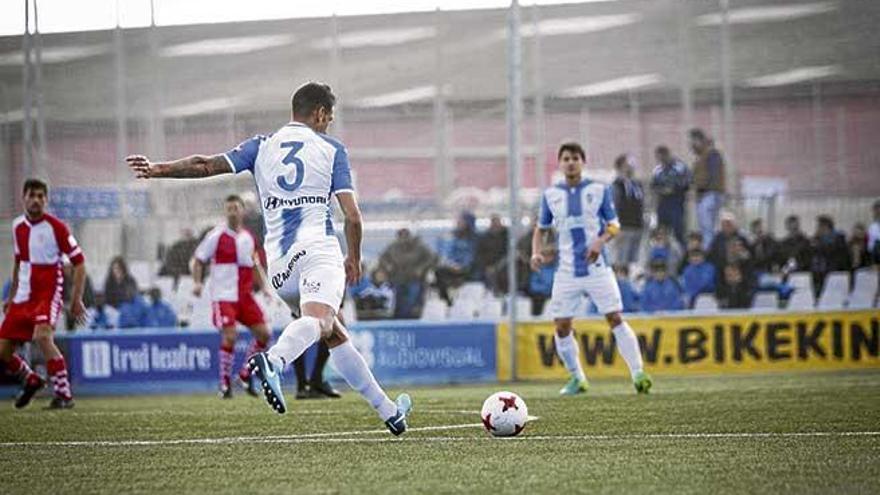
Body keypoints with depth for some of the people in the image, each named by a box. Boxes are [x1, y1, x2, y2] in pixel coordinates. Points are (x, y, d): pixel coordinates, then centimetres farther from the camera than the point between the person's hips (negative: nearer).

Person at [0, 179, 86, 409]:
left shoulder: (56, 227, -10)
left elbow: (79, 262, -6)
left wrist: (76, 299, -10)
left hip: (48, 293, -6)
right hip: (23, 296, 6)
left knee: (42, 336, -31)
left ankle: (63, 394, -22)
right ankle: (31, 380, 32)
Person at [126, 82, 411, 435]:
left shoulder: (262, 146, 17)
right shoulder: (331, 150, 10)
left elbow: (207, 165, 6)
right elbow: (353, 217, 4)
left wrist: (158, 170, 13)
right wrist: (354, 260, 18)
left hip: (278, 258, 5)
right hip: (319, 247, -5)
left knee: (335, 335, 16)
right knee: (318, 320, -28)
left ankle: (388, 411, 21)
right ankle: (274, 359, -61)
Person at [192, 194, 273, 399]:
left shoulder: (248, 237, 11)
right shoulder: (217, 235, -5)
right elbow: (198, 260, -2)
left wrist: (264, 286, 12)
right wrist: (197, 282, -16)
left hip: (245, 295, 6)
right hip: (223, 295, -6)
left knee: (264, 333, 0)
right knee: (230, 336, -16)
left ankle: (245, 375, 15)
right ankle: (225, 382, -1)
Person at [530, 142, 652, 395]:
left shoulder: (599, 190, 1)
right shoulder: (551, 194, 7)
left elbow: (614, 224, 3)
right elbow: (541, 228, 16)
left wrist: (600, 240, -17)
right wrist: (536, 252, -3)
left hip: (597, 267, -2)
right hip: (567, 270, 2)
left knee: (615, 318, -9)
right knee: (561, 326, -1)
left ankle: (638, 373, -8)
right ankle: (577, 378, 15)